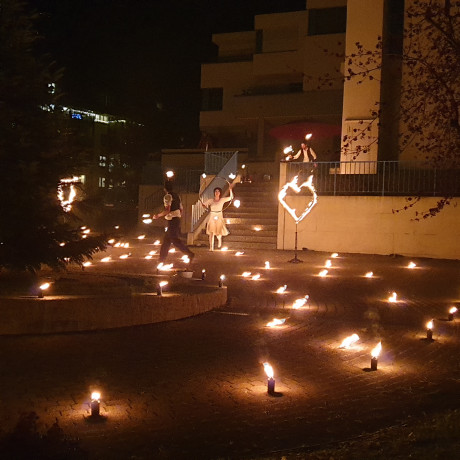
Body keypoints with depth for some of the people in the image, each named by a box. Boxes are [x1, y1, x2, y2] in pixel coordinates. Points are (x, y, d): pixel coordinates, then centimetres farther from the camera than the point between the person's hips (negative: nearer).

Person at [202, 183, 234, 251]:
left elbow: (231, 197, -8)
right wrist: (208, 208, -3)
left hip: (219, 217, -1)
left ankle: (219, 239, 34)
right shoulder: (210, 200, 2)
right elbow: (203, 204, 10)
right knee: (211, 232, -5)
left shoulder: (222, 200, 0)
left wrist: (230, 189, -15)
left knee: (218, 232, -2)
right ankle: (211, 247, -2)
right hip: (212, 217, 1)